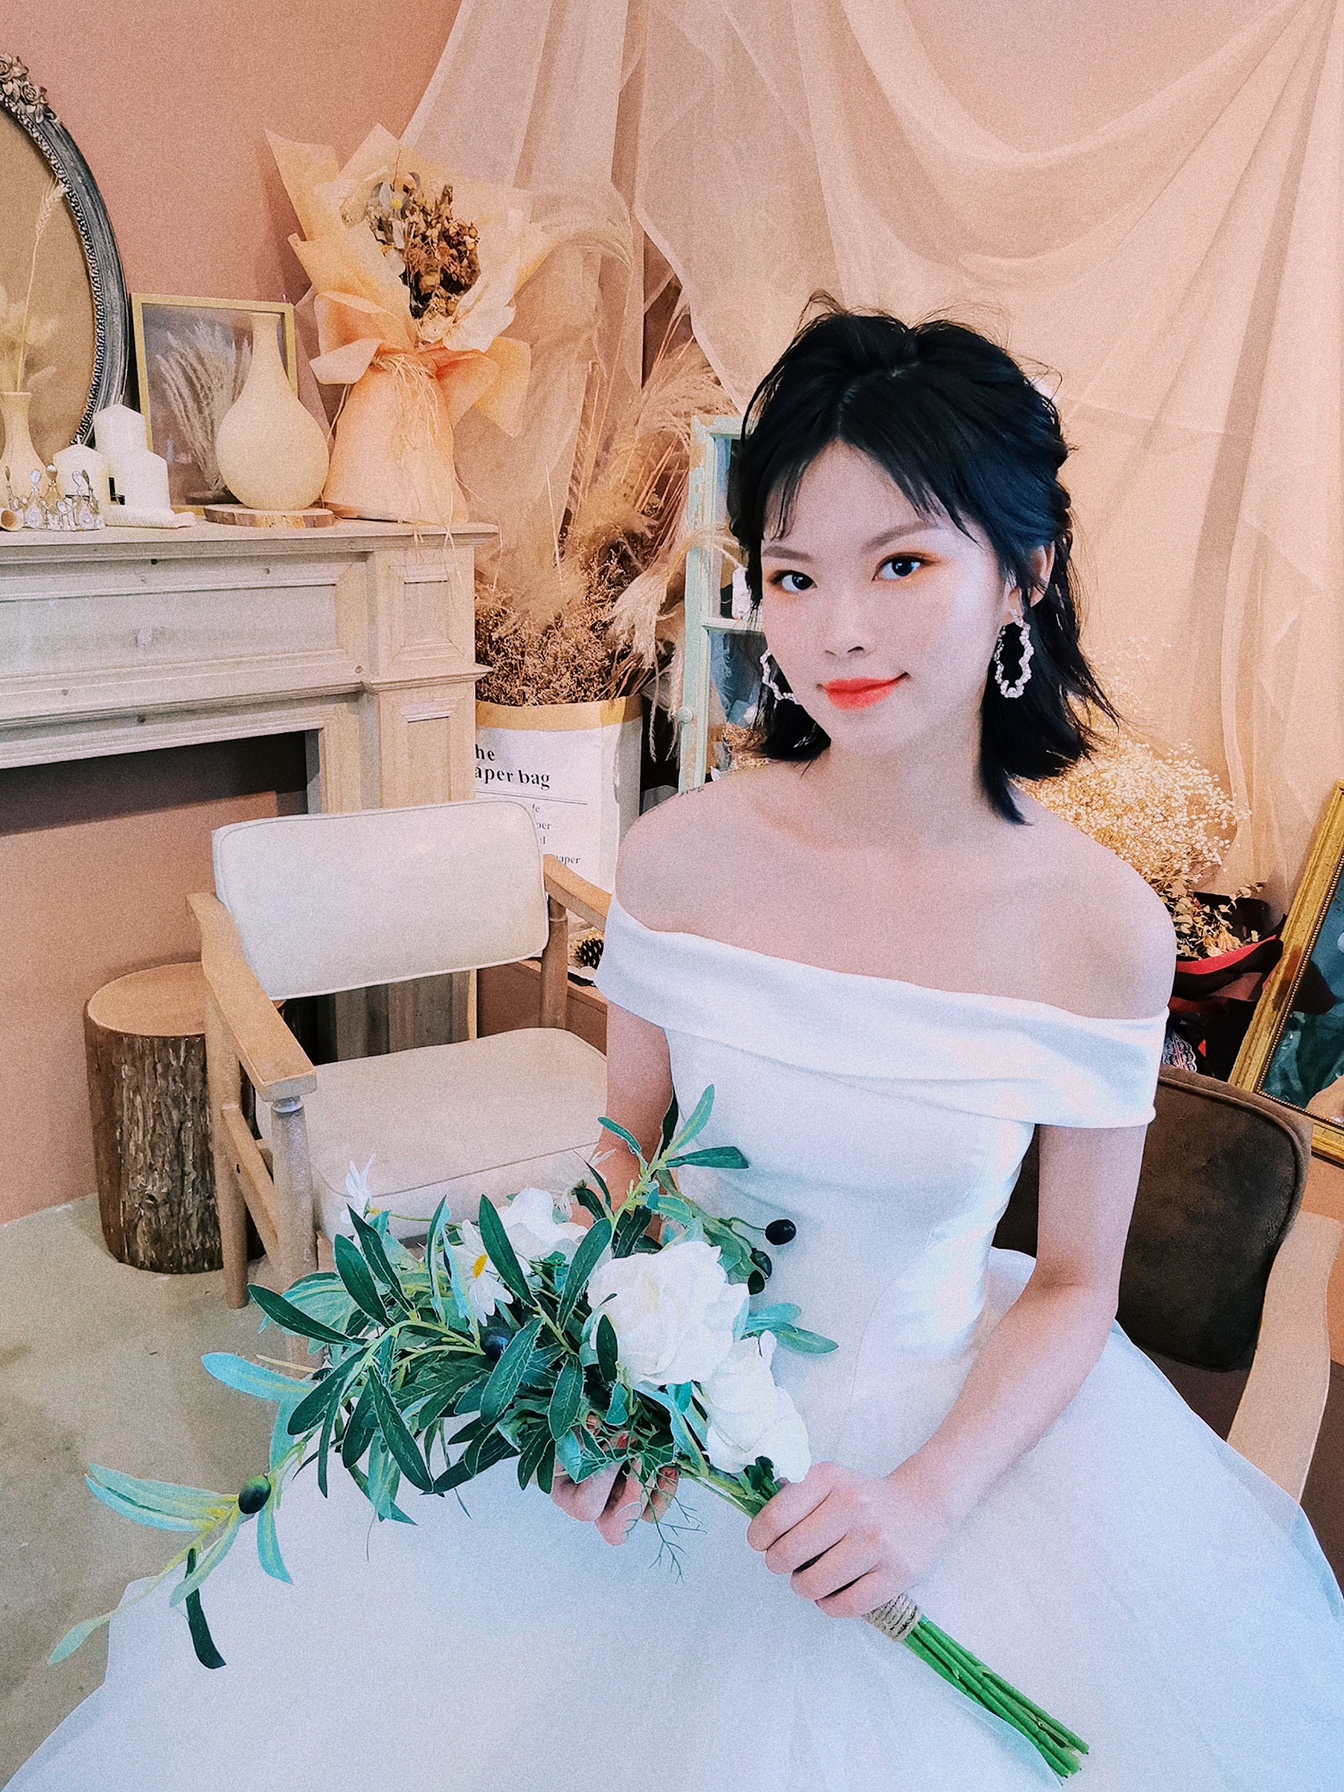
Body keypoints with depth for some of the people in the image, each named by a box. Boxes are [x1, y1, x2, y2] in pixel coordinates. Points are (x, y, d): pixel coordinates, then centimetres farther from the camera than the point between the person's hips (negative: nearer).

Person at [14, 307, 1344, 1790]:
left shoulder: (1104, 928, -15)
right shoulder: (679, 860, -14)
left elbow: (1074, 1287, -5)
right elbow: (628, 1145, 1)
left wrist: (932, 1492, -17)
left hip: (955, 1409, 0)